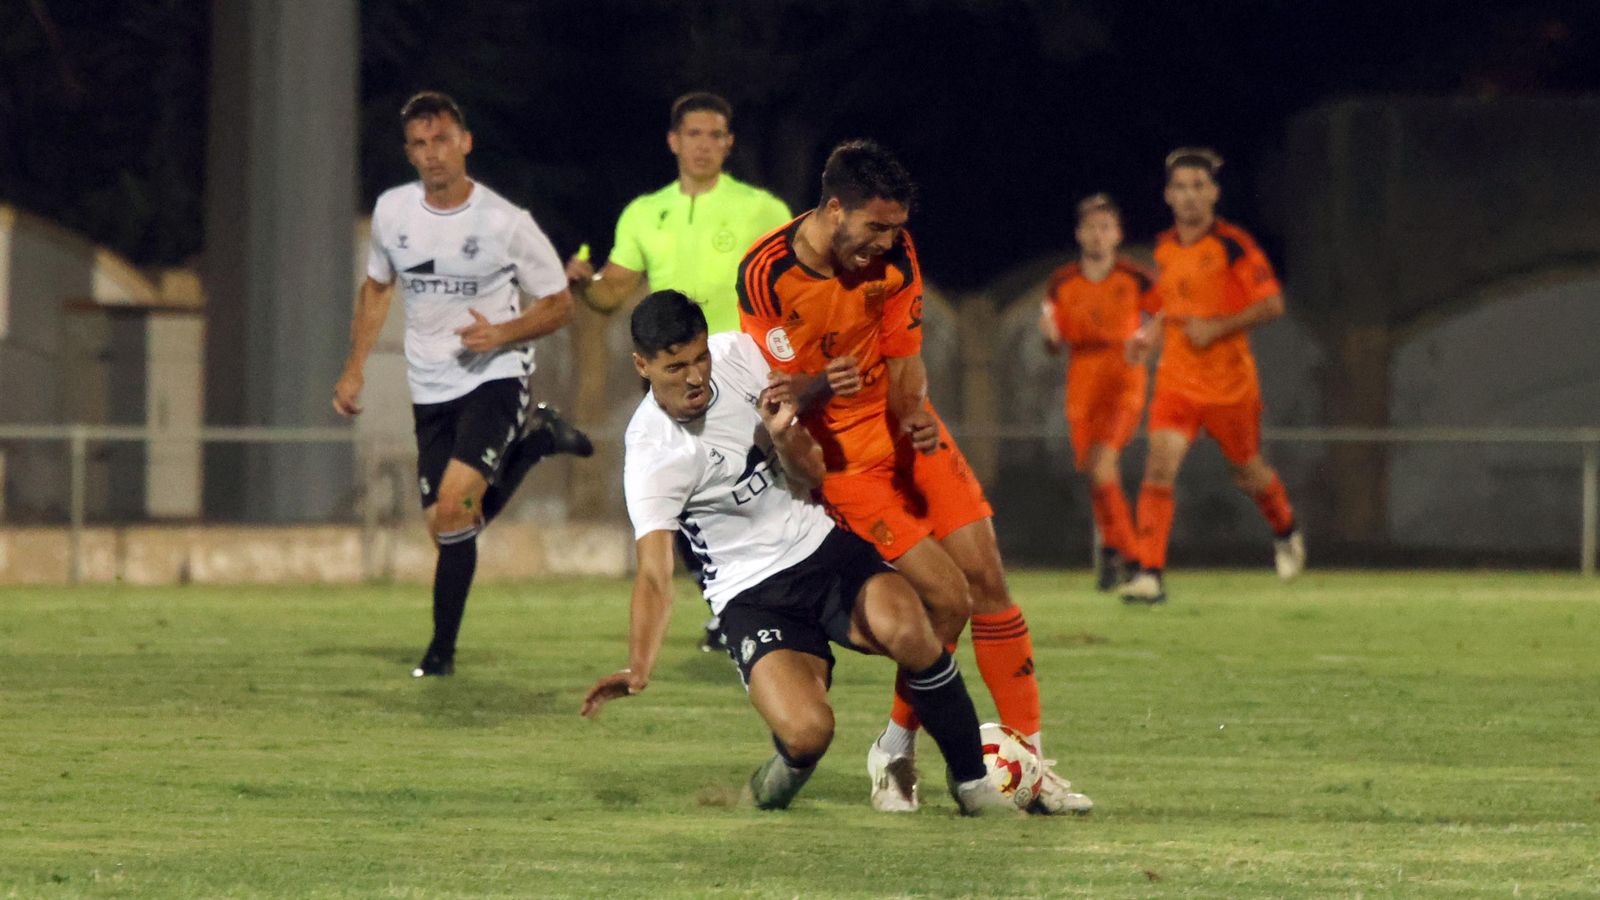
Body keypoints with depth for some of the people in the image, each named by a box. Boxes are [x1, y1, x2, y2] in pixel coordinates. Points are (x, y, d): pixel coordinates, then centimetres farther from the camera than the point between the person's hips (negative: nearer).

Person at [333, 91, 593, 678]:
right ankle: (532, 441, 31)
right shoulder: (392, 211, 0)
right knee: (448, 526, 3)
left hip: (495, 377, -5)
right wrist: (354, 368, 13)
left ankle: (442, 648, -9)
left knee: (455, 503, -22)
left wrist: (503, 334, -20)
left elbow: (559, 303, -3)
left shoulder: (506, 223, -13)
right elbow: (377, 287, 19)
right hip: (430, 388, 5)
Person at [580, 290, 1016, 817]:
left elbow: (811, 477, 3)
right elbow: (654, 575, -24)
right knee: (806, 733, -27)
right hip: (752, 596, -3)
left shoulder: (741, 355, -4)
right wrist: (639, 668, -41)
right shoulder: (651, 454, -17)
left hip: (827, 549, 3)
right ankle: (789, 770, 14)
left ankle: (971, 780, -8)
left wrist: (784, 438, -21)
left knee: (906, 628, -29)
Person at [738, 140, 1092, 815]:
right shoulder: (766, 274, -21)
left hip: (903, 432, 5)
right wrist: (817, 388, -38)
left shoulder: (893, 254, -8)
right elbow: (777, 391, -17)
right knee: (947, 597, -16)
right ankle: (895, 754, 5)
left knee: (987, 578, -4)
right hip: (835, 453, -5)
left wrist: (913, 409, -21)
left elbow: (904, 359, 0)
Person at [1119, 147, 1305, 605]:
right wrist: (1149, 333, 5)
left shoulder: (1232, 245, -11)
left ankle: (1286, 532, 46)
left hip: (1229, 380, -3)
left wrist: (1218, 327, -20)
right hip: (1176, 379, 3)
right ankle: (1150, 574, -18)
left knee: (1249, 474, 13)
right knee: (1159, 468, -15)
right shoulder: (1164, 248, 6)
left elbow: (1272, 304, -12)